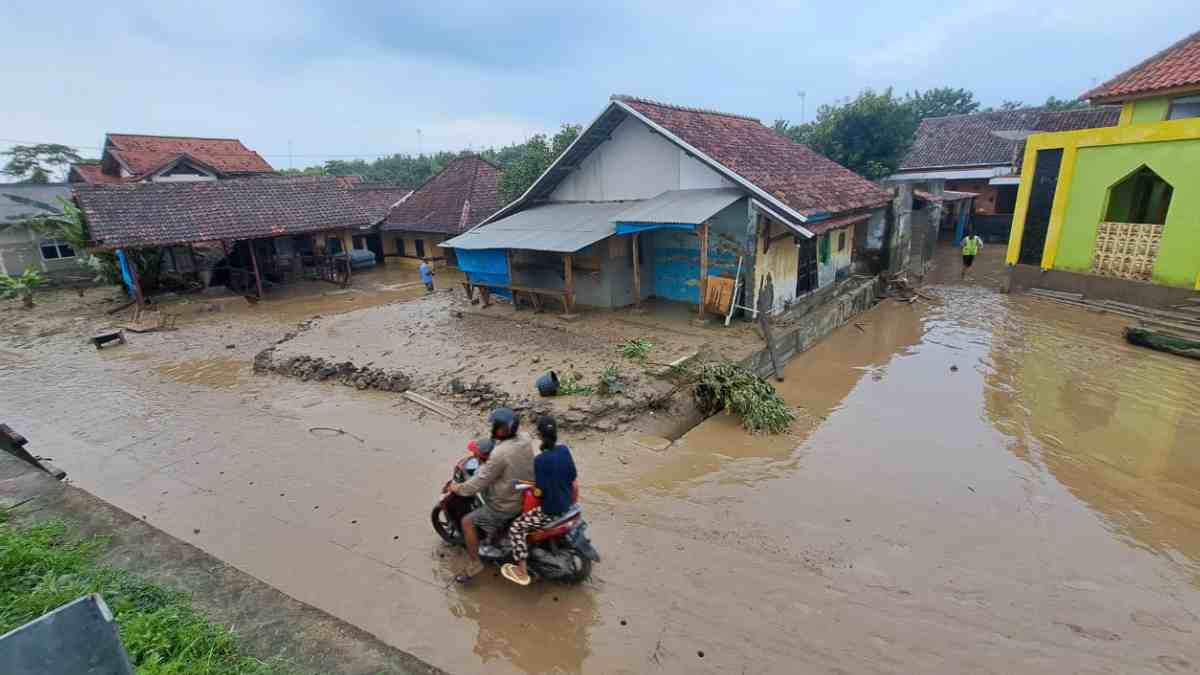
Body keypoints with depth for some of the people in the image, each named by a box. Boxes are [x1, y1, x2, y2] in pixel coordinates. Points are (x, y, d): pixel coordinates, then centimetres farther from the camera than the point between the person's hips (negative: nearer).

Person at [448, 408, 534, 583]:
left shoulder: (499, 454, -32)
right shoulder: (525, 438, -11)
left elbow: (480, 482, -22)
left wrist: (458, 488, -4)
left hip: (507, 506, -8)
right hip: (526, 496, 8)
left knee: (467, 521, 6)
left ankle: (474, 563, 16)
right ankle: (496, 531, 50)